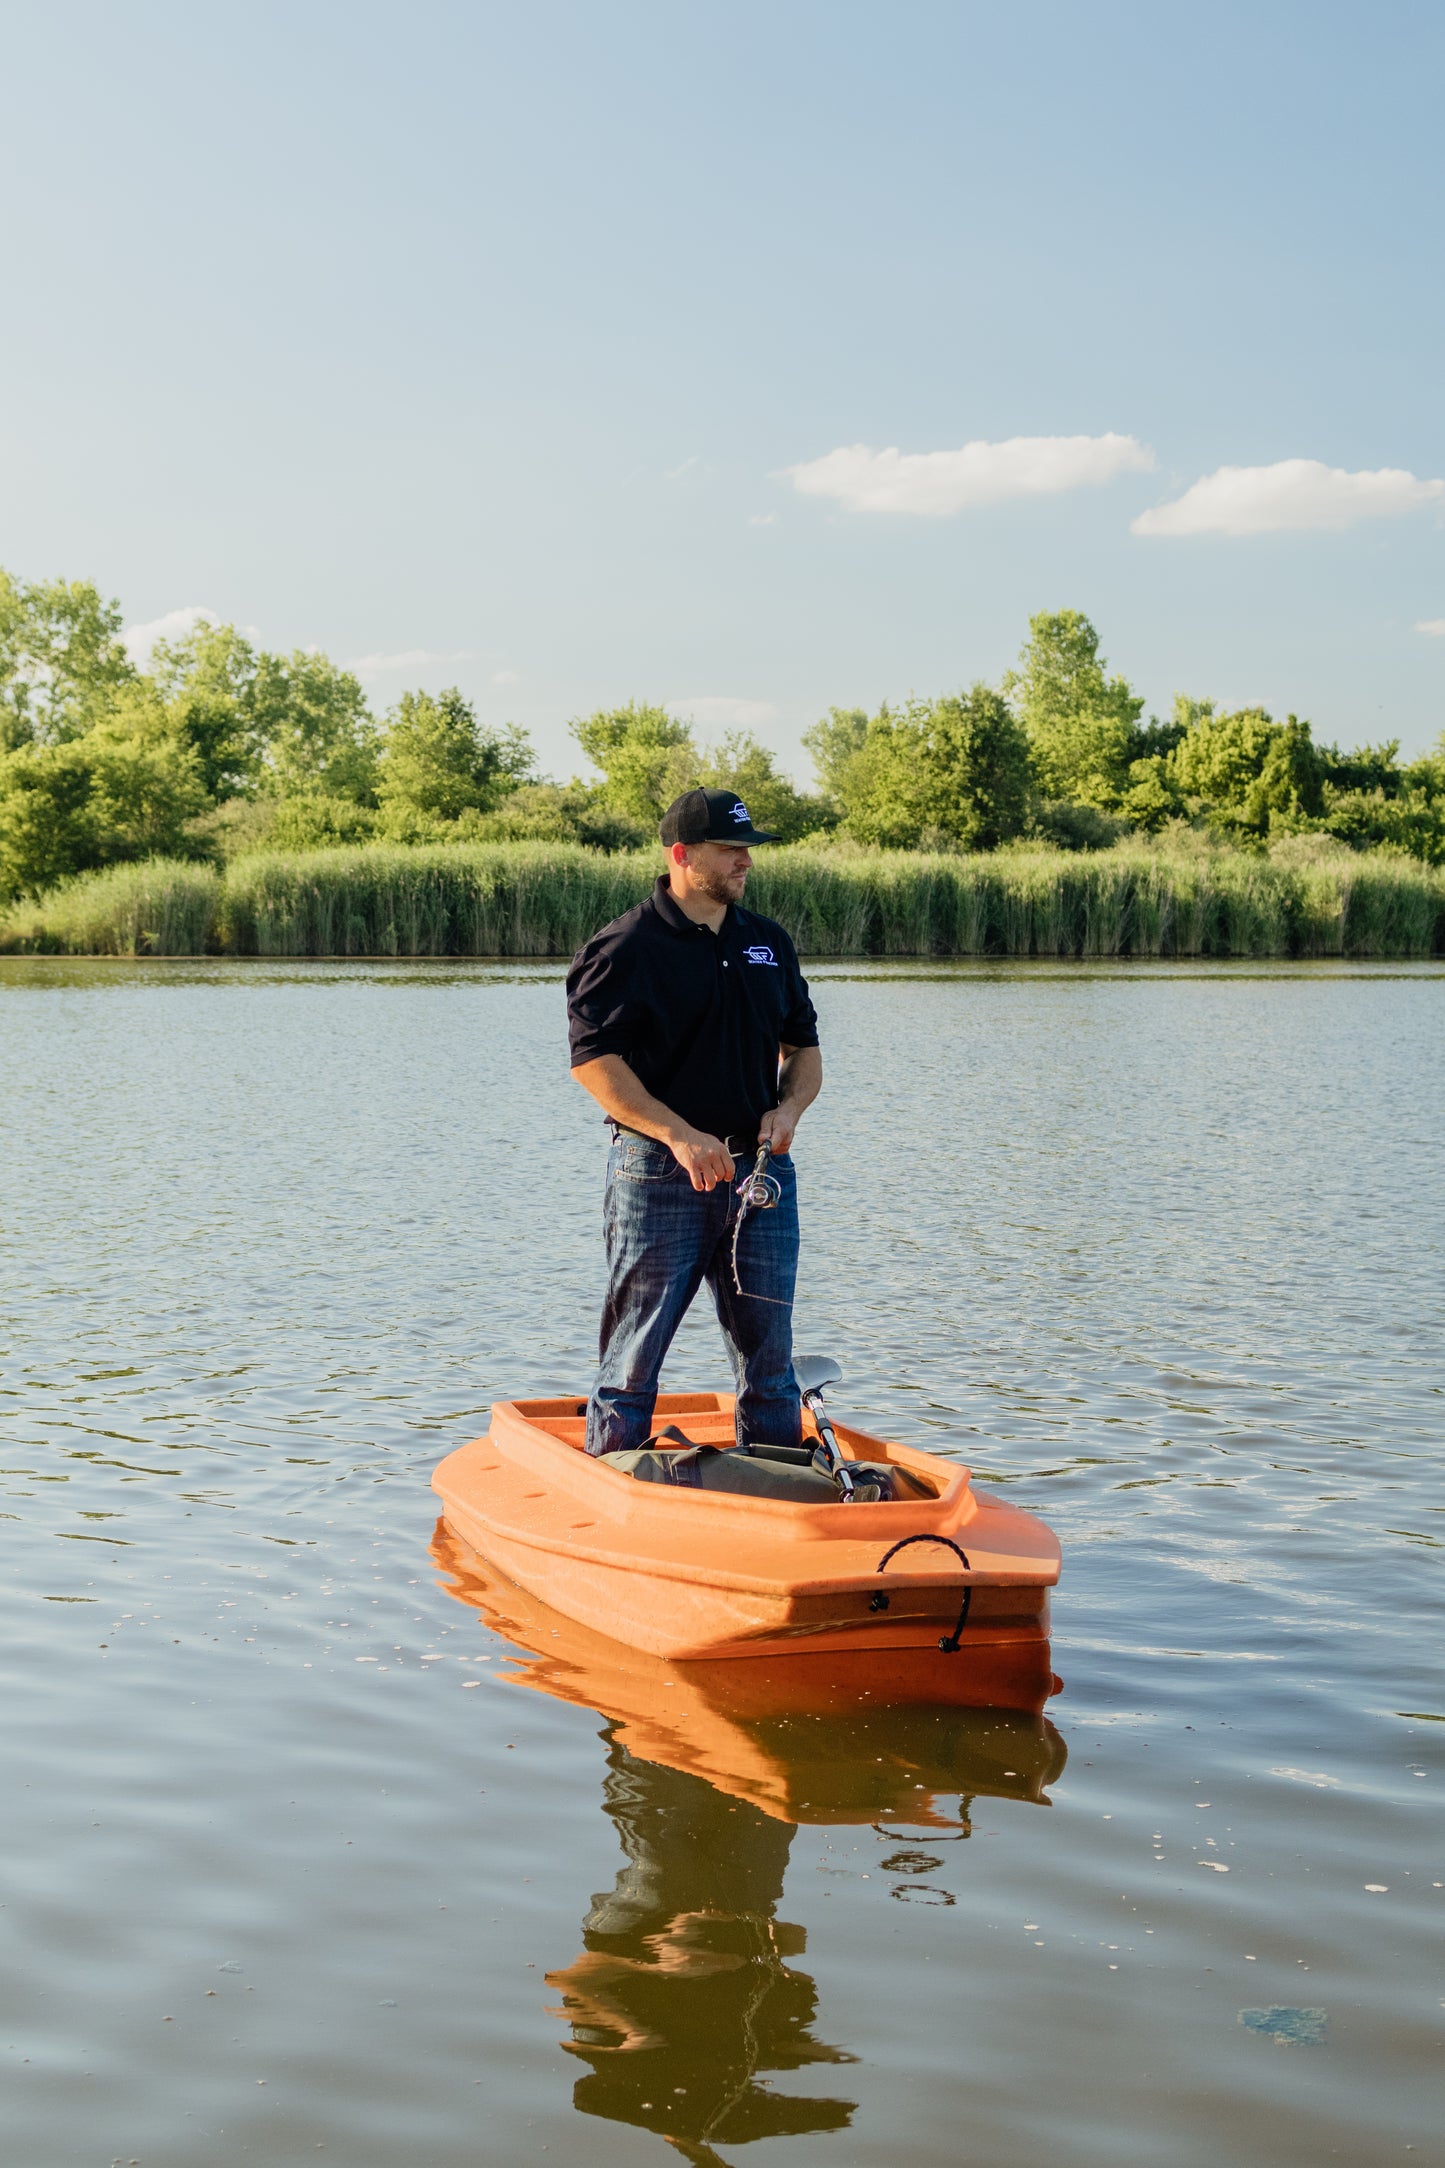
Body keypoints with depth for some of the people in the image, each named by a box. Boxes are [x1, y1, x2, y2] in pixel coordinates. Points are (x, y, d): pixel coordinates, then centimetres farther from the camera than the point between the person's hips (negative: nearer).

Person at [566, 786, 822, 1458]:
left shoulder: (769, 943, 14)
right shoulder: (626, 947, -6)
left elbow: (804, 1048, 19)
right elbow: (593, 1058, -13)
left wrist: (788, 1108, -2)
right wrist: (680, 1135, -21)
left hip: (760, 1169, 5)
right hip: (658, 1175, -5)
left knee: (769, 1358, 9)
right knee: (634, 1358, 0)